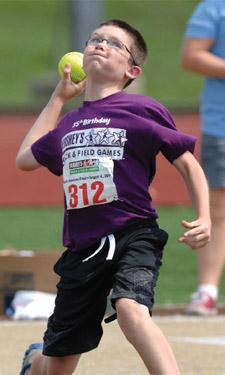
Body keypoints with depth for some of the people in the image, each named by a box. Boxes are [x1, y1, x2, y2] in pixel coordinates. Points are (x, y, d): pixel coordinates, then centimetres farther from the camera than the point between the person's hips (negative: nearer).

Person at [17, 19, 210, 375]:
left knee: (131, 309, -37)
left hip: (133, 236, -5)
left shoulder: (143, 110, -2)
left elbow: (188, 164, 1)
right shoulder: (69, 122, 14)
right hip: (82, 249, 5)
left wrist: (204, 219, -14)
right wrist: (58, 98, 27)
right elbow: (26, 159, 29)